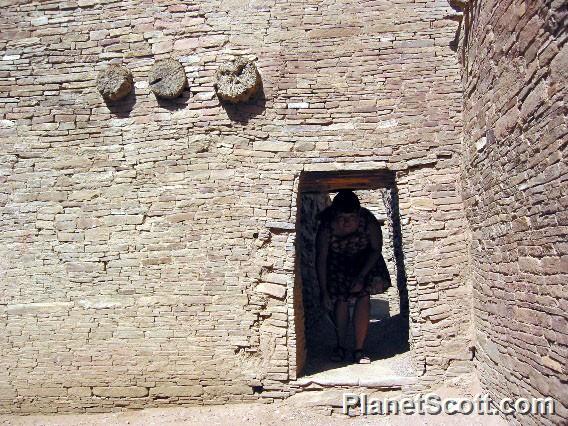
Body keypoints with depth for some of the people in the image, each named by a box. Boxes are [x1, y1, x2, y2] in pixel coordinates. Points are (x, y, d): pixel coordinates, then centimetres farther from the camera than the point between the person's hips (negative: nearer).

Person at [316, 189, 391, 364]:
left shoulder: (369, 221, -30)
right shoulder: (326, 227, -30)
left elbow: (376, 249, -13)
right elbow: (321, 259, -20)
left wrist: (361, 276, -22)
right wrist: (324, 292, -19)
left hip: (364, 260, 0)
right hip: (338, 263, 0)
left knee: (363, 297, -16)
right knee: (340, 300, -12)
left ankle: (359, 349, -5)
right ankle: (340, 346, 10)